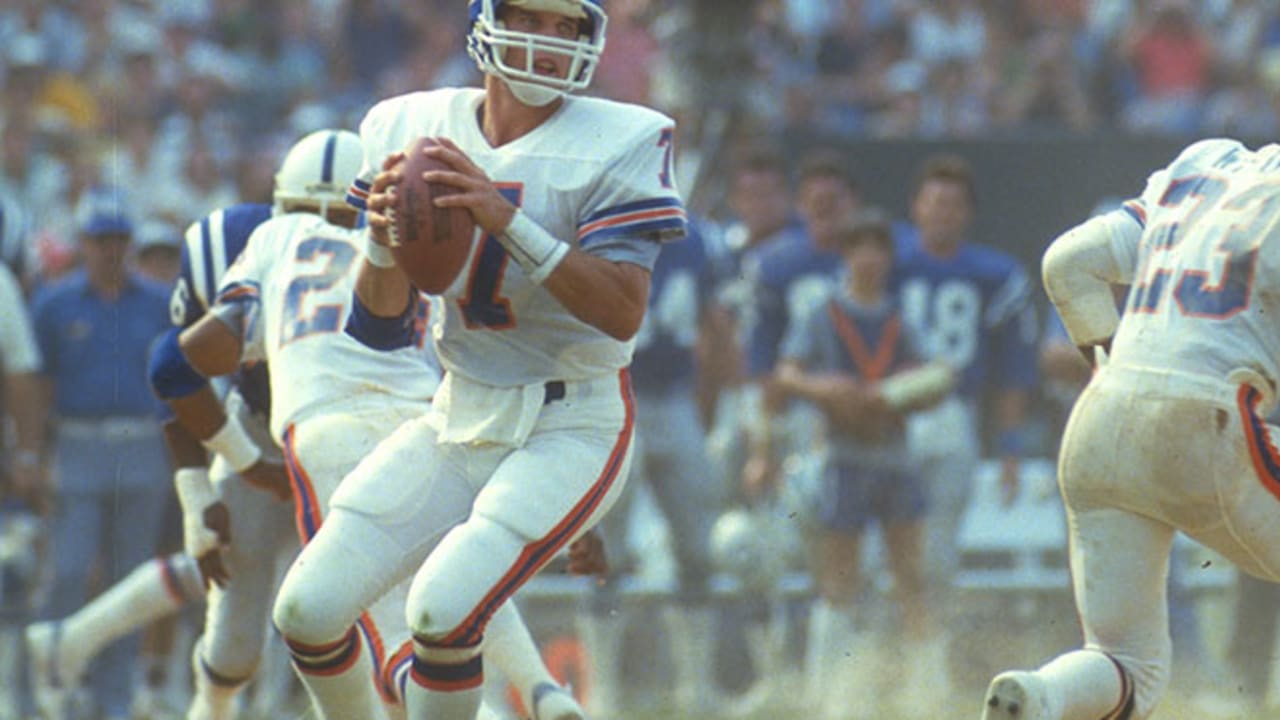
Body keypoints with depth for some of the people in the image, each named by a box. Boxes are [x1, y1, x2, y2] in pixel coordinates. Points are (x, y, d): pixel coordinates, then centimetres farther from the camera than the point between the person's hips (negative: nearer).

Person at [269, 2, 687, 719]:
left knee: (442, 608, -25)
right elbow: (380, 324, 5)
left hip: (571, 430, -5)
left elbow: (623, 313, -24)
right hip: (457, 423, 5)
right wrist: (385, 240, -17)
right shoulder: (415, 130, 1)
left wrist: (507, 219, -32)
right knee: (311, 608, -7)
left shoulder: (617, 145, -12)